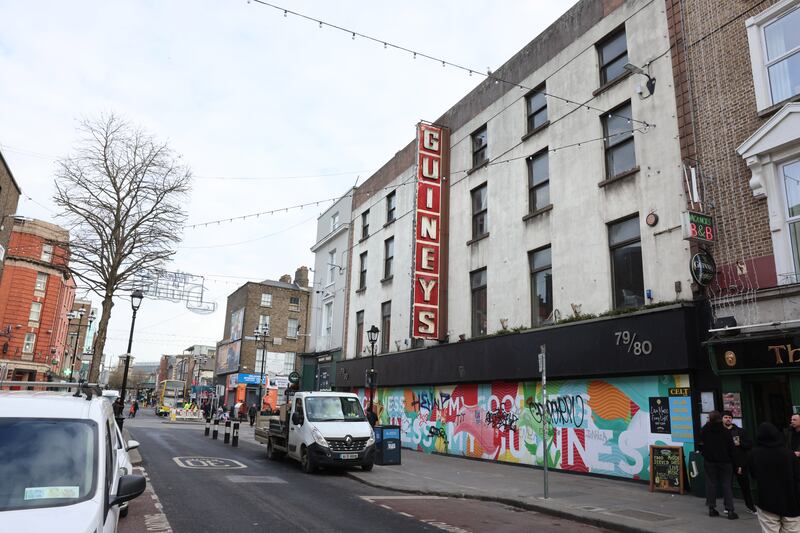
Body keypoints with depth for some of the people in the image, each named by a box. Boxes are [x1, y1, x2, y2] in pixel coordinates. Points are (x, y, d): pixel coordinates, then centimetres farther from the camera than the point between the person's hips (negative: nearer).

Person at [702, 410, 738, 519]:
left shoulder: (705, 429, -8)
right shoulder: (725, 431, -12)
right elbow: (731, 446, -8)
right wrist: (731, 459, 6)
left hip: (709, 461, 1)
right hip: (724, 461, -1)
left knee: (711, 484, 8)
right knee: (726, 485, 4)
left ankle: (711, 508, 11)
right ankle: (730, 510, 2)